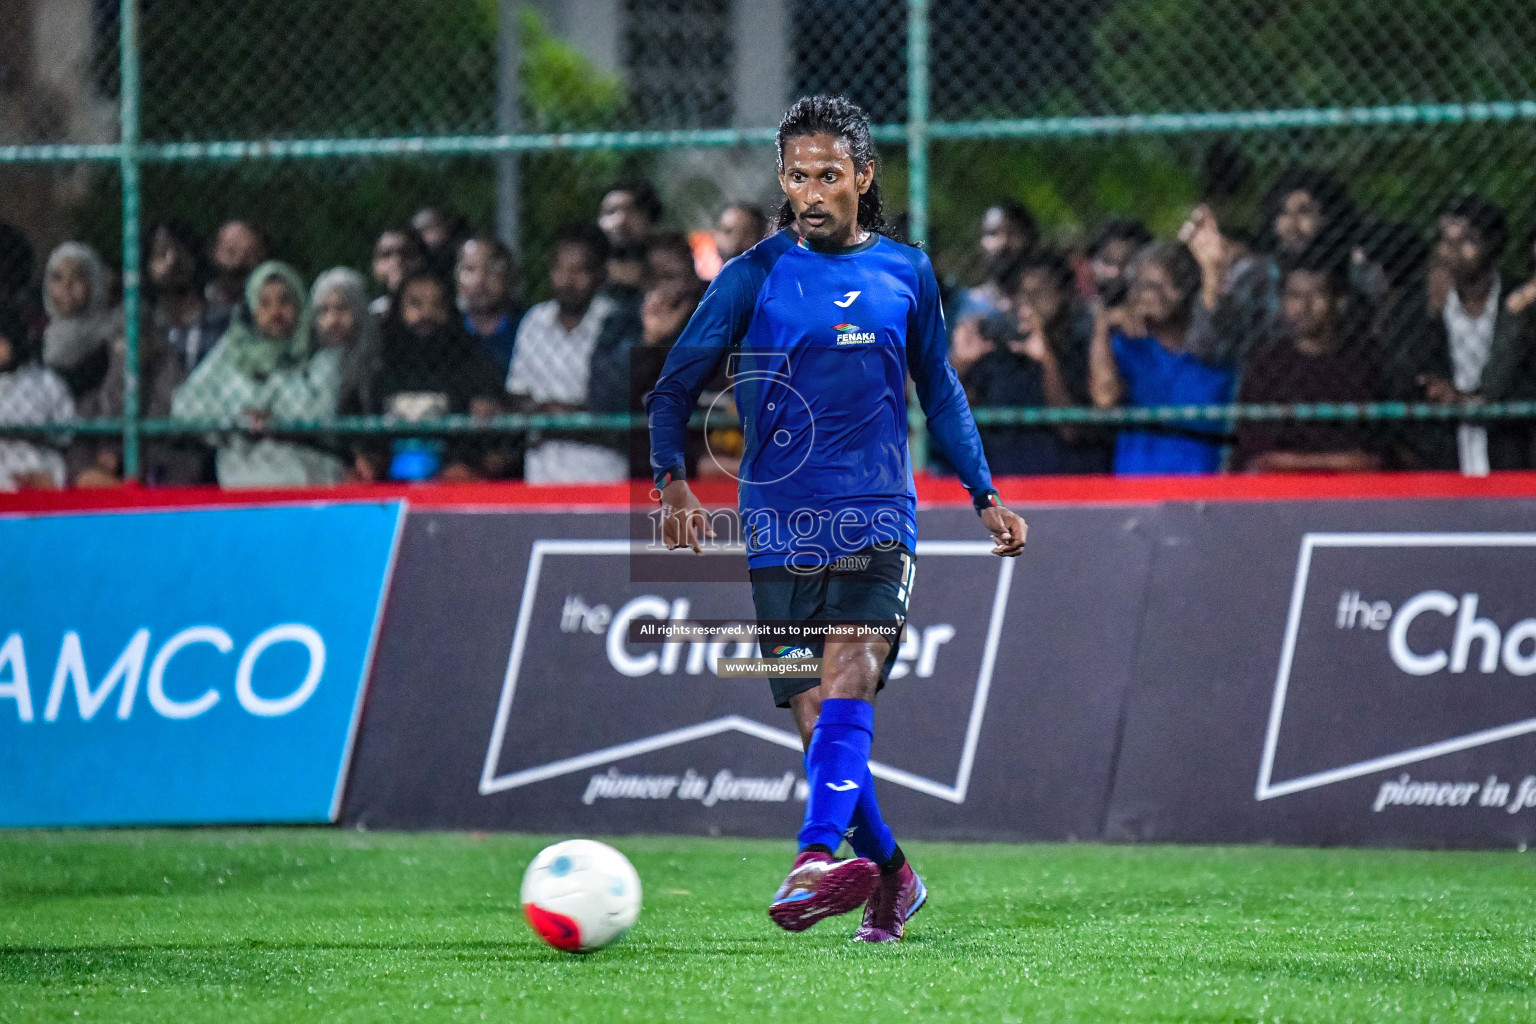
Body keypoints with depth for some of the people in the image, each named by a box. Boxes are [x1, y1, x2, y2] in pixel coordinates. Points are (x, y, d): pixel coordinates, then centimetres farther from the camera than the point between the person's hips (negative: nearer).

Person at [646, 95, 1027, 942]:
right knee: (815, 713, -1)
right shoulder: (753, 277, 3)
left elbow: (939, 391, 23)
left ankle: (820, 856, -37)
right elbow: (676, 386, 2)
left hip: (878, 521, 0)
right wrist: (672, 481, -14)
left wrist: (984, 495, 21)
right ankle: (890, 873, 17)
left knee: (850, 674, -23)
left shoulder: (905, 274, 9)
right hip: (780, 530, 0)